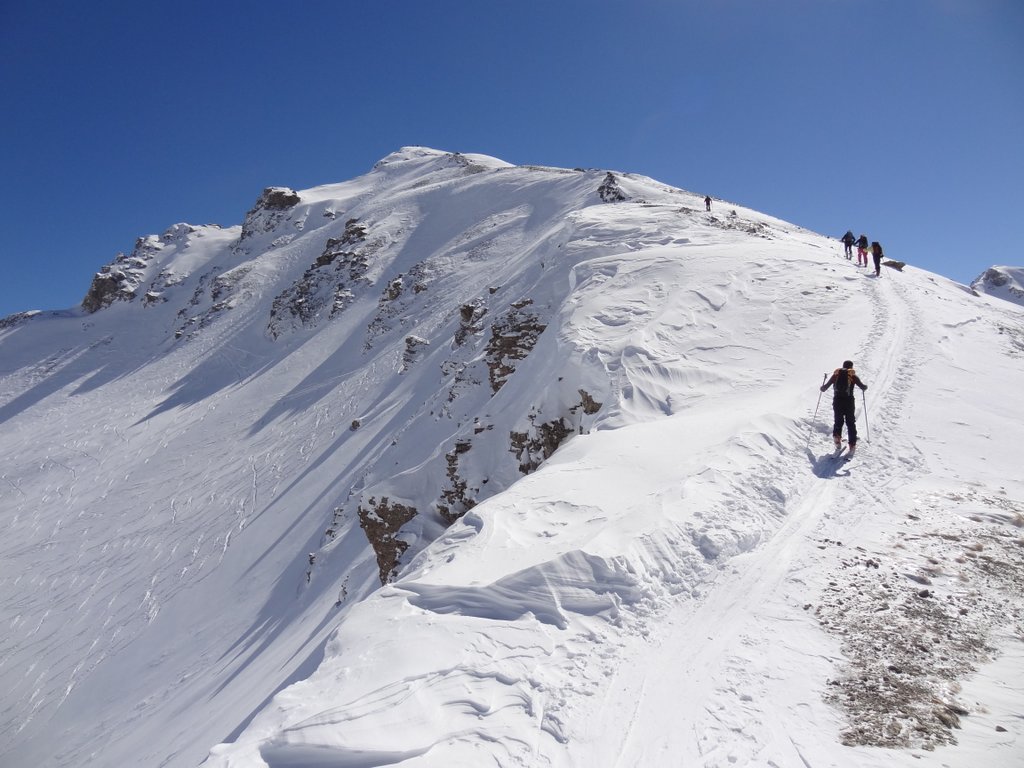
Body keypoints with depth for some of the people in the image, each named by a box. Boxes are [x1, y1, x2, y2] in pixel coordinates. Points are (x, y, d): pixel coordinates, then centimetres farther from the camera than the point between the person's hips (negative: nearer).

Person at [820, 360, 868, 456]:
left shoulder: (836, 374, 9)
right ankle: (852, 445, 3)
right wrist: (865, 386, 24)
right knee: (851, 423, 7)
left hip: (837, 401, 2)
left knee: (838, 421, 18)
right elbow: (863, 387, 1)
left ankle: (837, 436, -4)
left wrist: (822, 388, 33)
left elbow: (825, 387, 10)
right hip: (849, 401, -2)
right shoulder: (853, 375, 4)